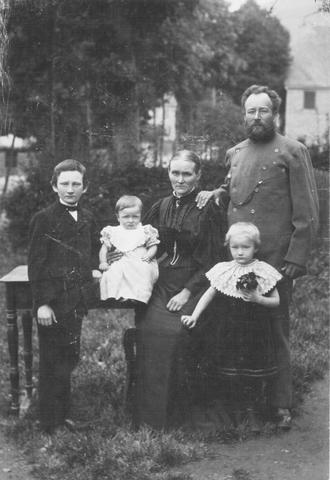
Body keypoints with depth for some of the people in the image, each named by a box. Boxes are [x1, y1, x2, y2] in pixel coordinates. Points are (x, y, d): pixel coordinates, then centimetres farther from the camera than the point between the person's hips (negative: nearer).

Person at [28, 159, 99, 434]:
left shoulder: (87, 219, 10)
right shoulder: (44, 219, -8)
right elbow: (36, 265, -12)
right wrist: (42, 303, -16)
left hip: (77, 299, 6)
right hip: (53, 300, -6)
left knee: (69, 358, 15)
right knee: (54, 363, 2)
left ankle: (62, 414, 30)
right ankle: (52, 424, 15)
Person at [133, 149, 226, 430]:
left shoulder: (208, 210, -4)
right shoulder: (161, 208, 12)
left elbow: (214, 260, -7)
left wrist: (187, 292, -14)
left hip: (194, 286, -4)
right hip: (162, 284, 4)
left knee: (177, 333, -25)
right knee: (148, 330, -20)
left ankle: (176, 414, -8)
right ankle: (148, 412, -8)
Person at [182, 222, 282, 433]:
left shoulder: (263, 272, -5)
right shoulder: (224, 271, -1)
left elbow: (276, 301, 0)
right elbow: (209, 295, 1)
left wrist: (258, 299, -18)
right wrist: (194, 316, -7)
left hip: (256, 331, -1)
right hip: (231, 331, 1)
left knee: (254, 373, 4)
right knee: (233, 373, 8)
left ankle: (252, 412, 20)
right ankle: (236, 408, 24)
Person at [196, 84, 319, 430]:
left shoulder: (292, 152, -2)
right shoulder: (234, 154, 16)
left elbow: (306, 213, -6)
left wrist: (295, 259, -12)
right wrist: (217, 194, 7)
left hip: (274, 259, -5)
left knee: (275, 331, 2)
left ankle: (281, 405, 12)